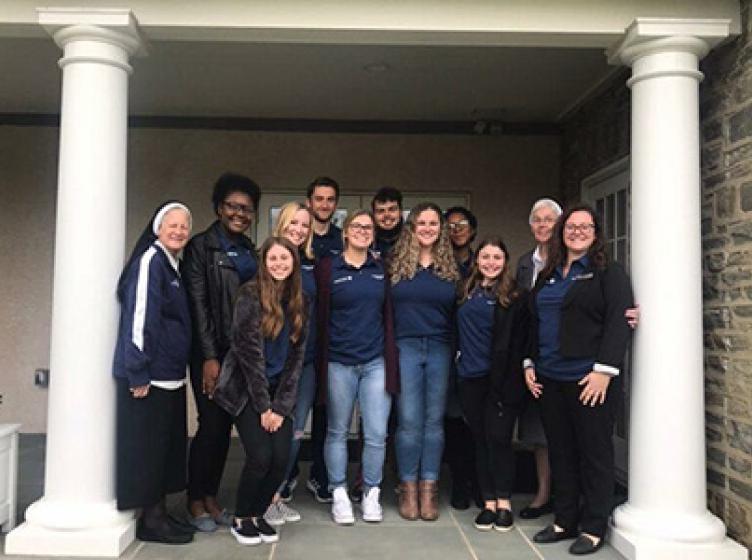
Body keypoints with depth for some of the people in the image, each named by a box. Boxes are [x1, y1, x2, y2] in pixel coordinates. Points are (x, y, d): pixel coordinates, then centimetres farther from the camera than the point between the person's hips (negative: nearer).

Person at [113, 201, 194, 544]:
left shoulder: (173, 264, 15)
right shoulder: (150, 259, -12)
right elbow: (139, 317, -19)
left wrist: (178, 368, 16)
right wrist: (138, 373, -21)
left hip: (169, 374, 9)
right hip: (149, 374, -9)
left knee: (165, 445, 13)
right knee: (148, 446, 0)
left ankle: (158, 513, 23)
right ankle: (151, 520, 10)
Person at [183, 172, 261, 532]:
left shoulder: (250, 251, 14)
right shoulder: (201, 247, -4)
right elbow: (198, 304, -9)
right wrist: (209, 356, -14)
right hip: (211, 351, -5)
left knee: (225, 426, 9)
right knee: (211, 425, -3)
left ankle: (211, 497, 21)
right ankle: (195, 501, 13)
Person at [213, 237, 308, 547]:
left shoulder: (299, 301, 3)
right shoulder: (251, 294, -12)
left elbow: (296, 355, 1)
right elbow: (250, 351, -15)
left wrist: (280, 406, -6)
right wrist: (263, 406, -15)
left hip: (279, 391, 5)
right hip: (244, 388, -4)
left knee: (281, 459, -4)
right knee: (260, 457, -12)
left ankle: (257, 514, 21)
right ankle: (240, 519, 13)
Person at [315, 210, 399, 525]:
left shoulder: (381, 270, 8)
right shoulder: (328, 269, 0)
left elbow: (388, 315, 10)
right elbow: (320, 316, 0)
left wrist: (391, 360, 6)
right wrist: (320, 362, -2)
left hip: (376, 363, 2)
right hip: (339, 363, -2)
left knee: (376, 434, 2)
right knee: (337, 431, 9)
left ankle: (371, 494, 19)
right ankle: (339, 494, 22)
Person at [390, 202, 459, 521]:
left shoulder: (451, 267, 8)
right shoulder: (396, 263, 4)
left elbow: (458, 312, 10)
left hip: (440, 350, 2)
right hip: (405, 347, -2)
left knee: (434, 420, 6)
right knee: (409, 420, -2)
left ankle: (429, 489, 16)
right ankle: (408, 488, 13)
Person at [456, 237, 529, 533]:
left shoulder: (515, 296, -3)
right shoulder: (466, 293, 12)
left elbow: (518, 341, -7)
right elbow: (458, 332, 19)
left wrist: (506, 379, -11)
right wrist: (460, 361, 7)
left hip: (500, 378, -5)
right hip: (470, 378, 5)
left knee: (499, 438, -4)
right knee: (480, 439, 8)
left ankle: (504, 503, 11)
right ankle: (488, 502, 18)